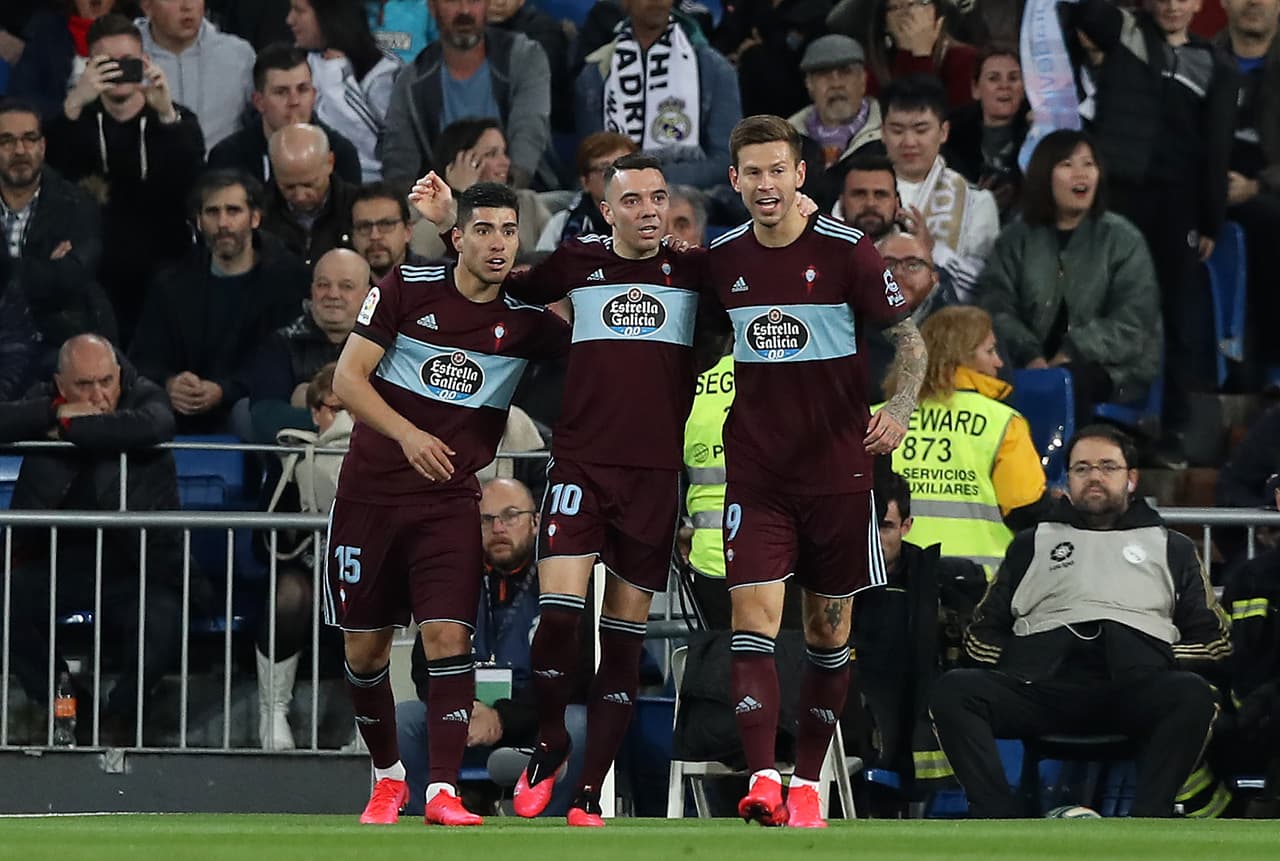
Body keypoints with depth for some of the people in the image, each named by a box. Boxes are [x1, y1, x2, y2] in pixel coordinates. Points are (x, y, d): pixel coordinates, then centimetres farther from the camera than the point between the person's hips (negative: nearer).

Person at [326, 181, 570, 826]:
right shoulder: (407, 289, -3)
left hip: (450, 500, 0)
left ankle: (443, 790, -17)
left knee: (448, 635, -17)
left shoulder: (526, 320, -1)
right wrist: (407, 434, -20)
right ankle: (387, 777, 27)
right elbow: (348, 377, -5)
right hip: (371, 492, 0)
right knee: (363, 648, 6)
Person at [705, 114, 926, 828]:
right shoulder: (721, 260, 2)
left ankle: (808, 782, 17)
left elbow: (909, 338, -1)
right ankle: (763, 779, -22)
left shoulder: (847, 251, -7)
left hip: (838, 470, -1)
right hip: (756, 472, 1)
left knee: (830, 629, 6)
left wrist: (900, 408, -17)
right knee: (753, 616, -14)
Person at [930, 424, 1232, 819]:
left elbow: (1213, 637, 19)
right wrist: (1009, 666, 3)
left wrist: (1162, 661, 0)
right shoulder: (1034, 543, 32)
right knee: (953, 690, -29)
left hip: (1135, 687, -1)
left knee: (1192, 695, -36)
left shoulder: (1169, 547, 29)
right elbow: (983, 631, 24)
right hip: (1044, 682, 1)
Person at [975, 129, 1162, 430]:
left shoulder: (1122, 239, 7)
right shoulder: (1018, 237, 13)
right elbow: (994, 305, 1)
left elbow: (1132, 321, -3)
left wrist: (1072, 354, -16)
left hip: (1109, 369, -1)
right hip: (1031, 365, 2)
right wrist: (1030, 356, -17)